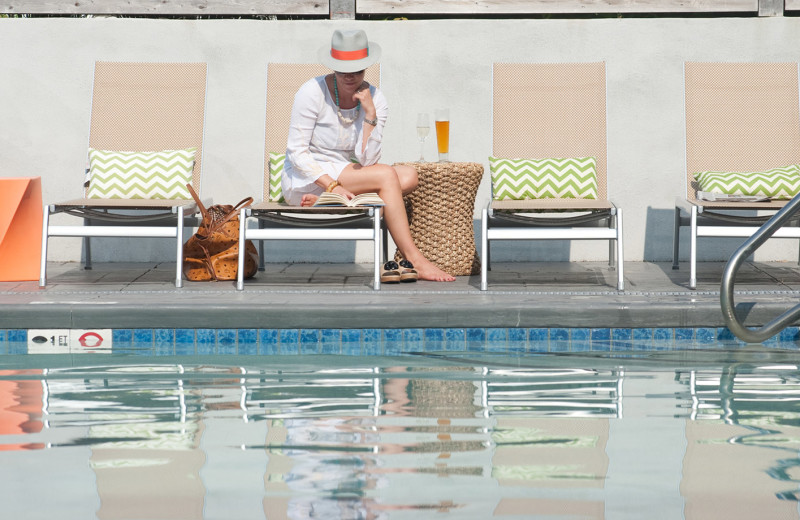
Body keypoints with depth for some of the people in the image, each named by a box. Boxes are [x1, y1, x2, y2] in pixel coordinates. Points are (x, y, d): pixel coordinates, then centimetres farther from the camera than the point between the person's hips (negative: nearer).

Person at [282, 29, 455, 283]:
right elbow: (296, 152, -16)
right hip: (305, 181, -6)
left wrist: (370, 114, -20)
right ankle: (414, 261, -26)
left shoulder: (375, 99, -2)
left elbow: (366, 160, -10)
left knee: (408, 176, -19)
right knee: (387, 175, -25)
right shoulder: (312, 92, -13)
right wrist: (332, 186, -27)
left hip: (344, 175, 6)